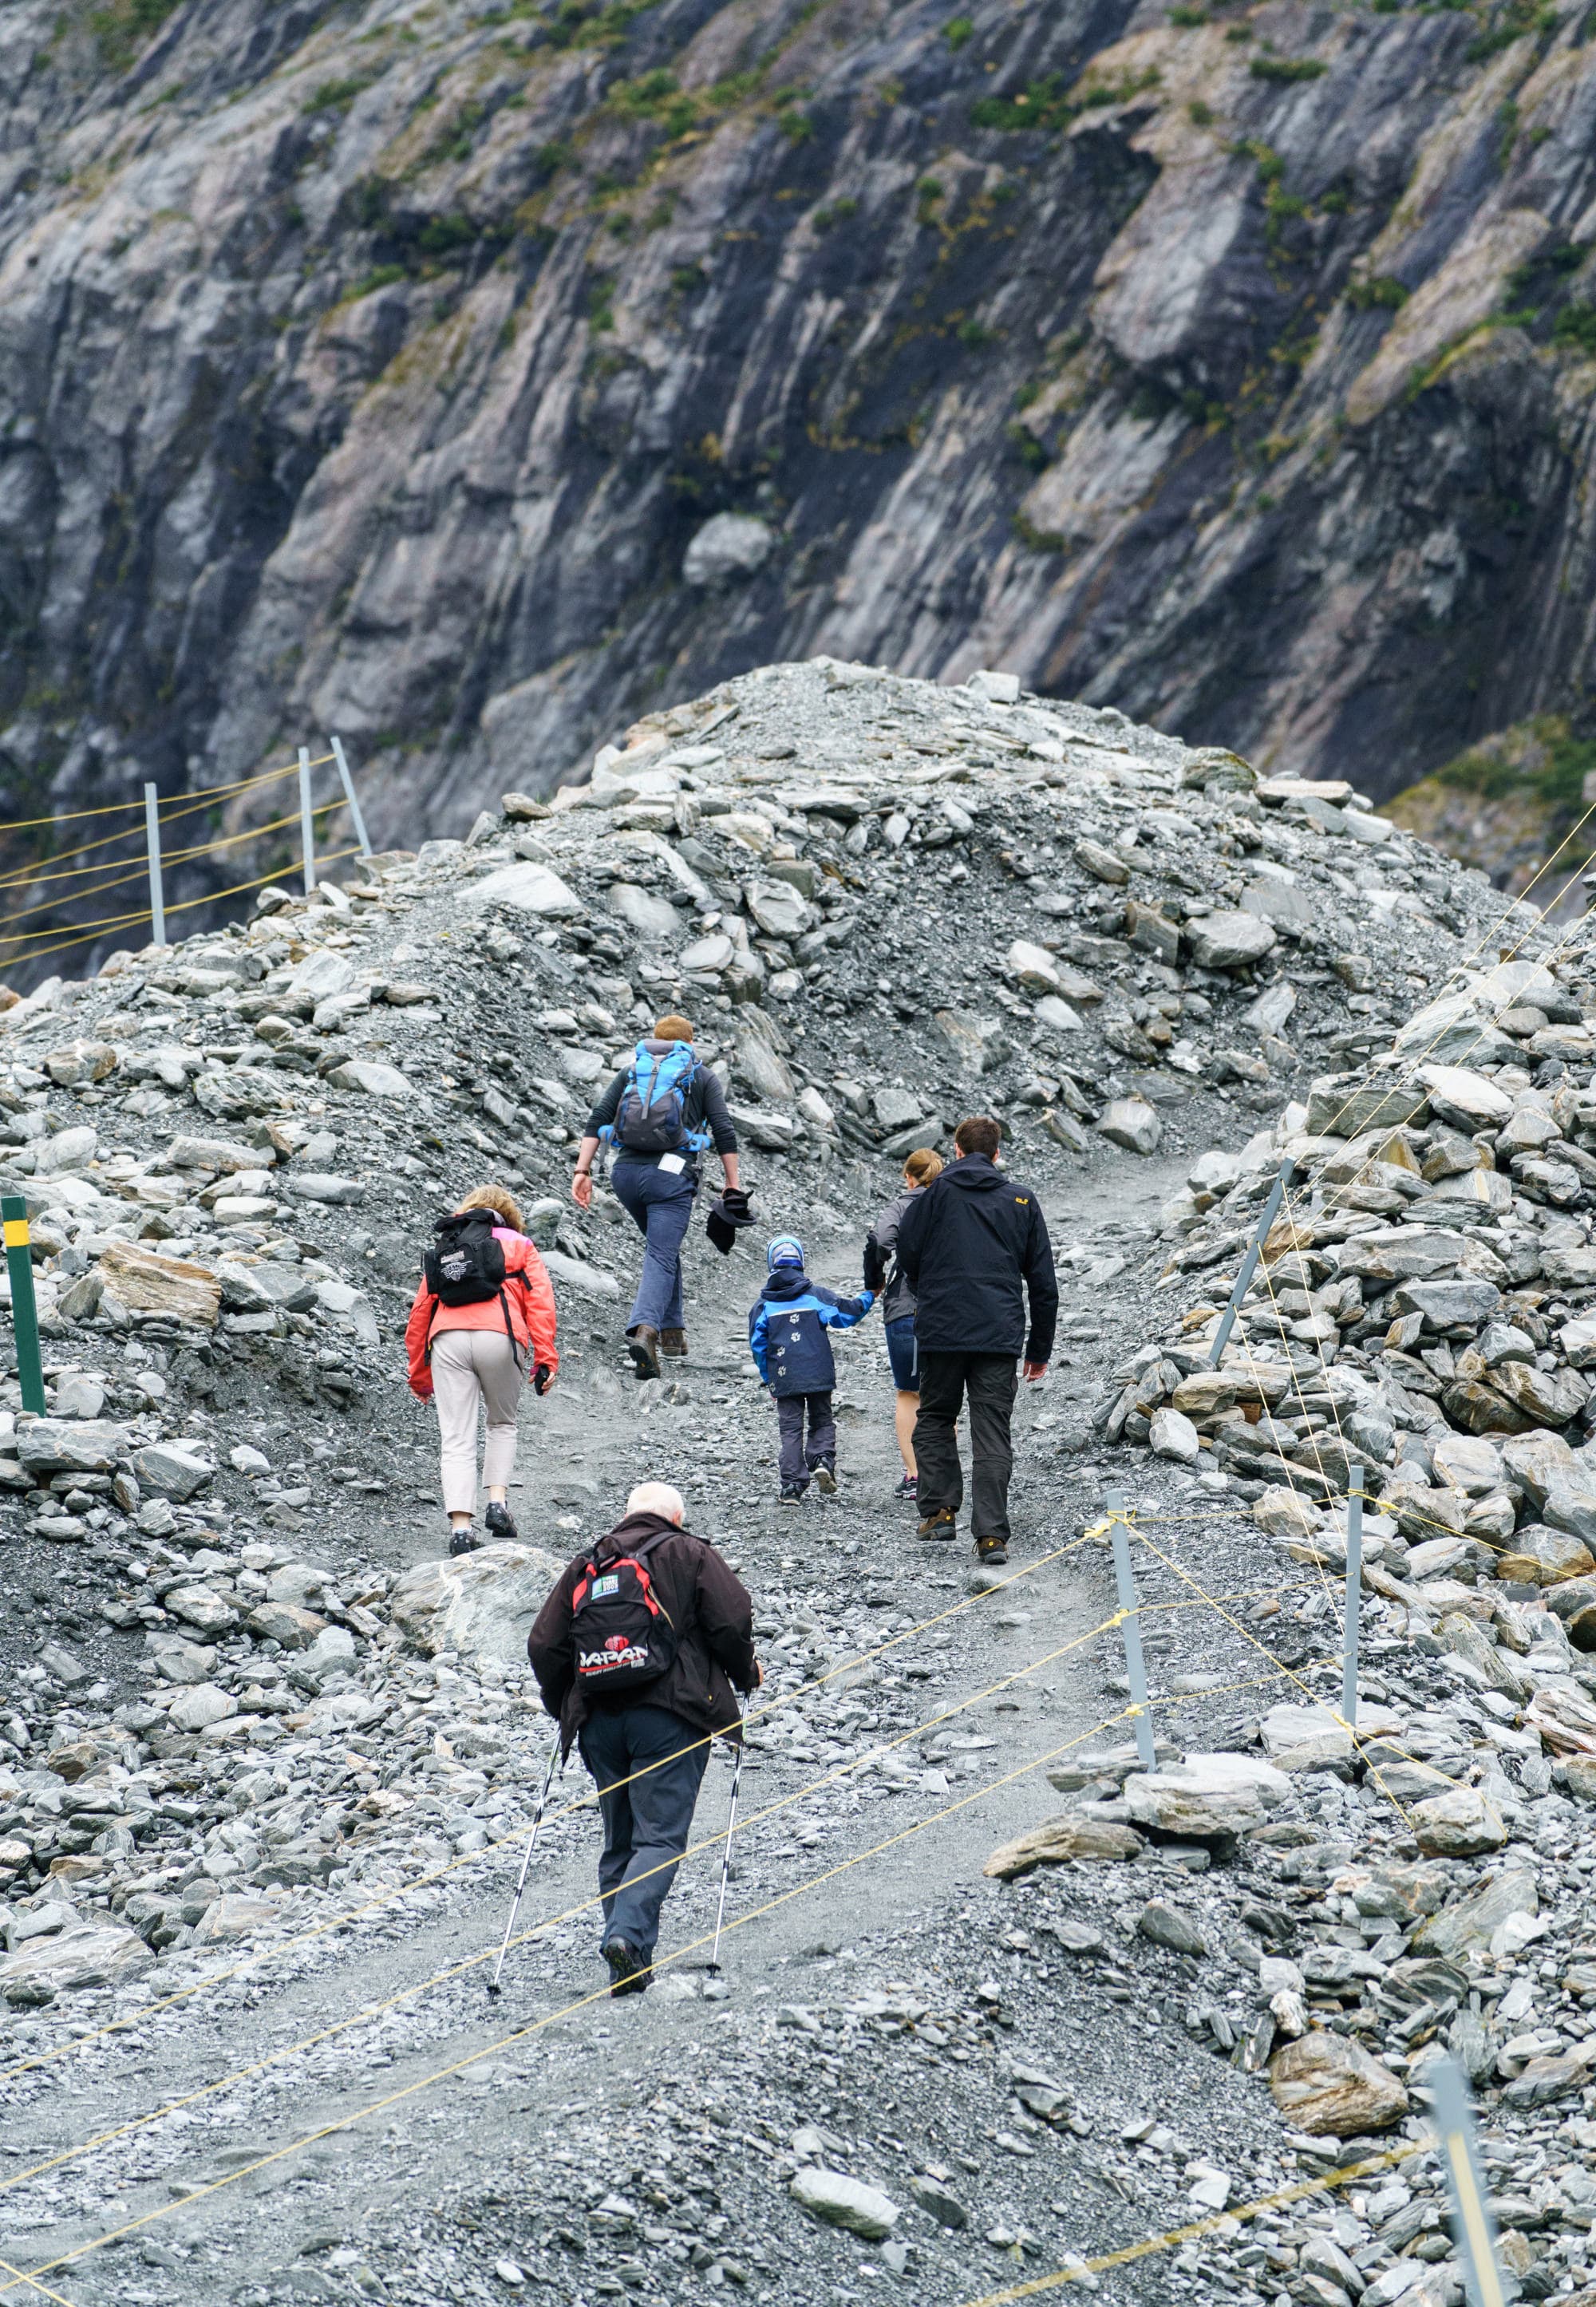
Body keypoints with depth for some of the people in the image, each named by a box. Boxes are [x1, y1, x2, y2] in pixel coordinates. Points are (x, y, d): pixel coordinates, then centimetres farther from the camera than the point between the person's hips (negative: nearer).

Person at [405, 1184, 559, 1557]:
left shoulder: (442, 1251, 31)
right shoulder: (518, 1246, 23)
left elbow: (420, 1311, 27)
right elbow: (540, 1300, 7)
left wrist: (419, 1375, 33)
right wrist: (545, 1359, 2)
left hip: (447, 1340, 2)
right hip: (499, 1337, -2)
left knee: (456, 1441, 1)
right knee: (502, 1423, 22)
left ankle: (460, 1528, -12)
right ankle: (497, 1502, 3)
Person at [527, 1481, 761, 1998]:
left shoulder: (586, 1563, 16)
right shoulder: (689, 1554, 7)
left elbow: (544, 1646, 11)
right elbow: (731, 1621, -5)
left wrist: (563, 1709, 24)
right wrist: (745, 1673, 13)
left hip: (599, 1721, 4)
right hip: (669, 1716, -4)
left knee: (619, 1842, 13)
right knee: (660, 1837, -6)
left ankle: (626, 1959, 6)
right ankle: (629, 1933, -27)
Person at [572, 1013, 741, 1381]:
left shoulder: (632, 1071, 19)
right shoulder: (702, 1077, 13)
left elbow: (597, 1119, 7)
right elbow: (724, 1133, 3)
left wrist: (582, 1171, 2)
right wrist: (732, 1187, 5)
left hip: (626, 1171, 4)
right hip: (672, 1174, -4)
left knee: (663, 1245, 26)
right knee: (662, 1256, -8)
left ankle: (671, 1329, 24)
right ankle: (645, 1329, -33)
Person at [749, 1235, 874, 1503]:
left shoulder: (763, 1304, 3)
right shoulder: (816, 1295, -1)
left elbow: (758, 1345, 6)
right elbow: (847, 1313, 2)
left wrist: (769, 1379, 15)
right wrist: (868, 1296, 19)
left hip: (784, 1379, 0)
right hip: (818, 1377, 0)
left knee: (790, 1429, 4)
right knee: (822, 1421, 14)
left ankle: (792, 1485, -3)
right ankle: (823, 1459, -12)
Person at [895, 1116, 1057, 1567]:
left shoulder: (934, 1196, 0)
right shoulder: (1023, 1202, 8)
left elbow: (908, 1259, 3)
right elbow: (1044, 1284, 10)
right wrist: (1040, 1349, 17)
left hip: (941, 1331, -1)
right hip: (1001, 1336, 1)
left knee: (935, 1418, 18)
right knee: (992, 1433, 1)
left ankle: (940, 1509, 10)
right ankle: (992, 1534, -7)